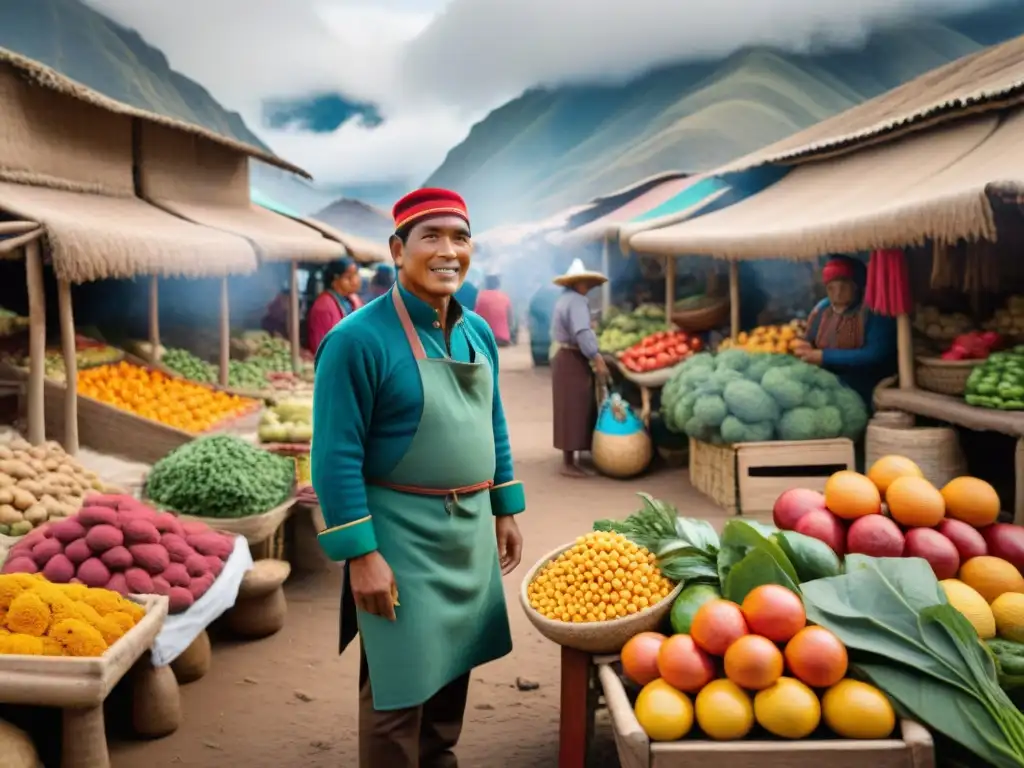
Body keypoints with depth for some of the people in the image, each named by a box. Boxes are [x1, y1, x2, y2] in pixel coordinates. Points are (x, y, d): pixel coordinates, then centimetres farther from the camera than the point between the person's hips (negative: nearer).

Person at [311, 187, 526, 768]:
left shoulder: (479, 333, 5)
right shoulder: (359, 338, -18)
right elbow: (336, 455, -18)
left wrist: (506, 511, 13)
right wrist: (361, 554, -19)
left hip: (471, 529, 7)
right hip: (401, 537, -7)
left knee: (454, 665, 20)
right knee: (400, 687, 5)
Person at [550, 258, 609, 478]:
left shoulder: (565, 299, 16)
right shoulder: (576, 301, -16)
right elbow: (582, 333, -27)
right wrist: (597, 359, -26)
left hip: (567, 357, 10)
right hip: (573, 361, -10)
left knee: (574, 411, 14)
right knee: (573, 411, -7)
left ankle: (570, 459, 20)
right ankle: (568, 464, -3)